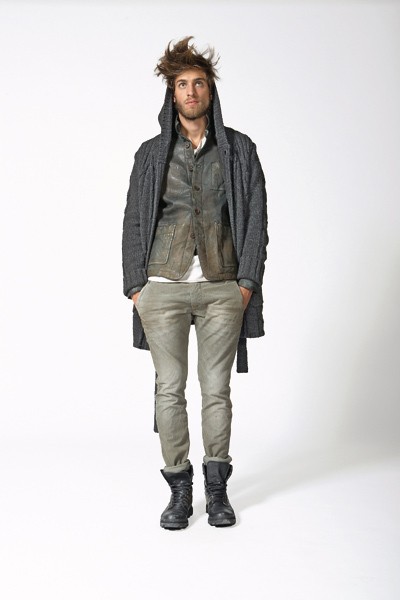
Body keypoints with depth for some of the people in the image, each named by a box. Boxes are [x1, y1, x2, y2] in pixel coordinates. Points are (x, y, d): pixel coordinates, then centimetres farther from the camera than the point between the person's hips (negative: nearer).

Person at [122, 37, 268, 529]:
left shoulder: (239, 149, 7)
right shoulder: (152, 153, 9)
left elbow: (256, 217, 5)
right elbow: (134, 221, 9)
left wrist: (247, 281, -4)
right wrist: (135, 286, 1)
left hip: (222, 287, 0)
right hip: (164, 285, 1)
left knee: (217, 389, 4)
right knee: (170, 388, 1)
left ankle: (217, 489, 16)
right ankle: (179, 489, 12)